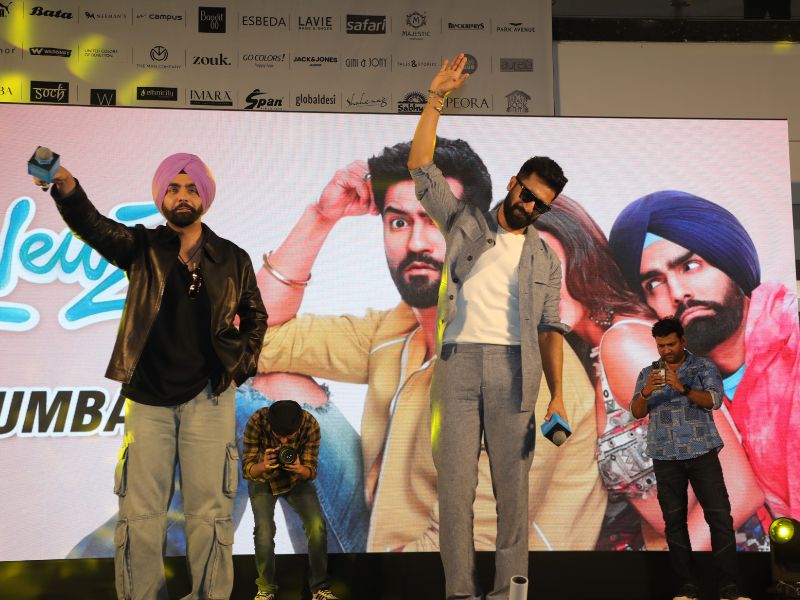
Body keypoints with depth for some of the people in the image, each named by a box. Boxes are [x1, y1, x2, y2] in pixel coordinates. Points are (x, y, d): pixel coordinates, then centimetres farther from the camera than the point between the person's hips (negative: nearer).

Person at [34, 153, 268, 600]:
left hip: (208, 397, 0)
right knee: (139, 513, 5)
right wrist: (67, 188, -39)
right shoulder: (142, 247, 1)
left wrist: (240, 365, 2)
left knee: (209, 512, 4)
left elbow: (256, 316, 15)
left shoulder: (232, 259, 3)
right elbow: (94, 226, -19)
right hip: (148, 399, 1)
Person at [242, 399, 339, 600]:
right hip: (263, 480, -1)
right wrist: (264, 466, -47)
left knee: (317, 525, -17)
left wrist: (300, 469, -44)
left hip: (296, 479, 1)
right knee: (264, 531, -19)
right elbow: (247, 468, -26)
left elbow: (311, 471, -22)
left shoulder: (311, 425, -30)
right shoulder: (256, 422, -32)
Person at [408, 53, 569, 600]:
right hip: (457, 364, 0)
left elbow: (550, 328, 10)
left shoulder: (545, 257, 16)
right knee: (455, 486, -1)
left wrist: (558, 395, -2)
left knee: (512, 488, 0)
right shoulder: (465, 222, 14)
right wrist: (437, 97, 4)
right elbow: (420, 166, 10)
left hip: (513, 369, 1)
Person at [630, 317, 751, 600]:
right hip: (665, 457, 2)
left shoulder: (704, 367, 4)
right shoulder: (647, 374, 10)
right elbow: (636, 412, 1)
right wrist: (646, 392, -20)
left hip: (702, 452, -2)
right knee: (674, 521, 2)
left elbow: (714, 399, -11)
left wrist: (683, 388, -26)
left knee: (720, 517, -6)